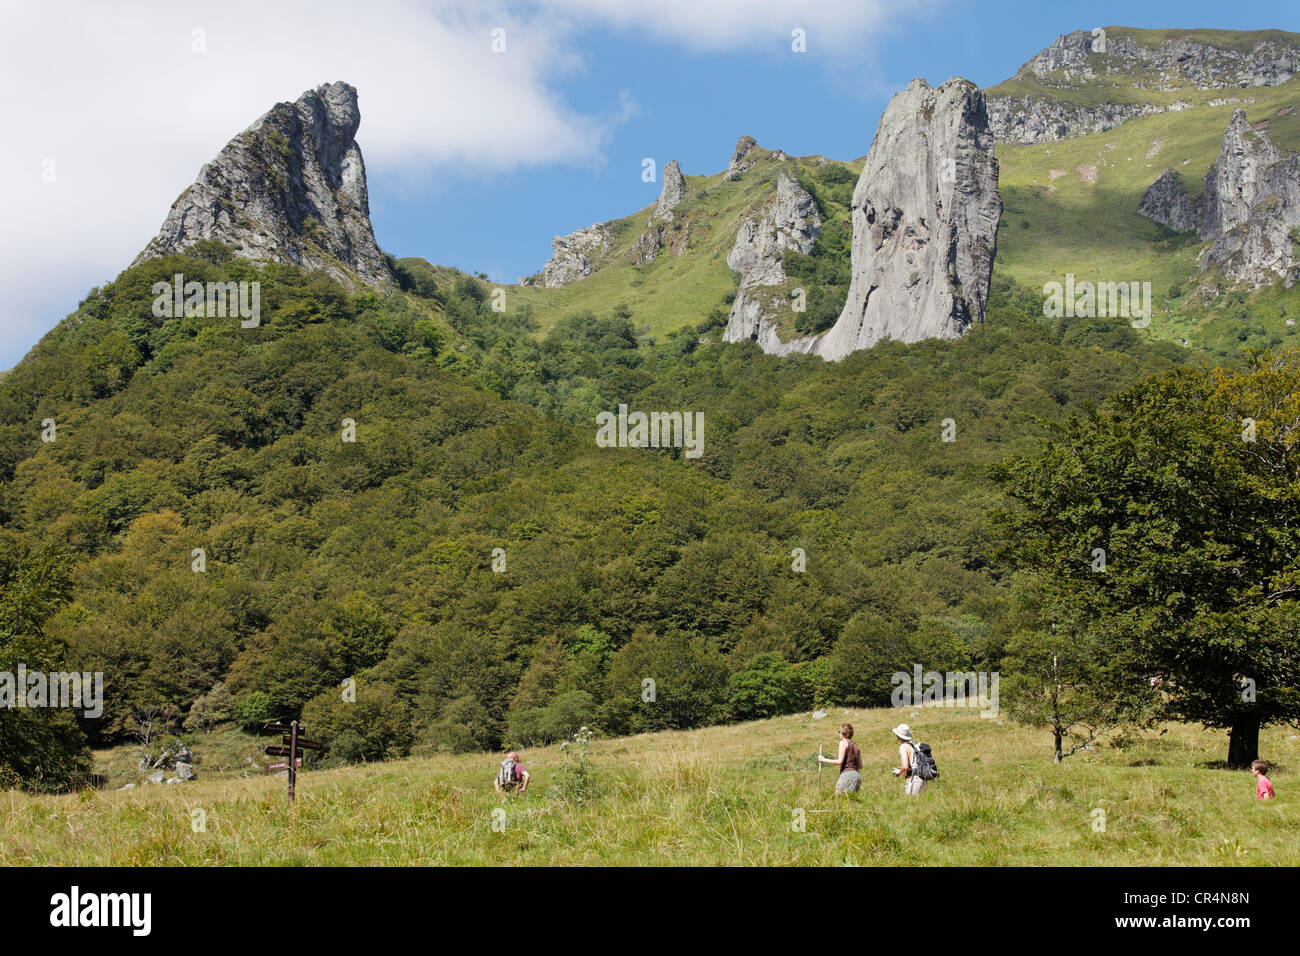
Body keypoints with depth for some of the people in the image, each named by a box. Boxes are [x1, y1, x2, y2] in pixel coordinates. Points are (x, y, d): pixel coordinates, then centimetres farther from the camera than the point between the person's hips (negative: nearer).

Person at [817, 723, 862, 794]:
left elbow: (840, 761, -9)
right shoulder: (855, 746, 22)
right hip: (857, 776, 8)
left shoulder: (844, 742, 1)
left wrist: (824, 759, 0)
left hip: (847, 774, -8)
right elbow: (860, 766, 19)